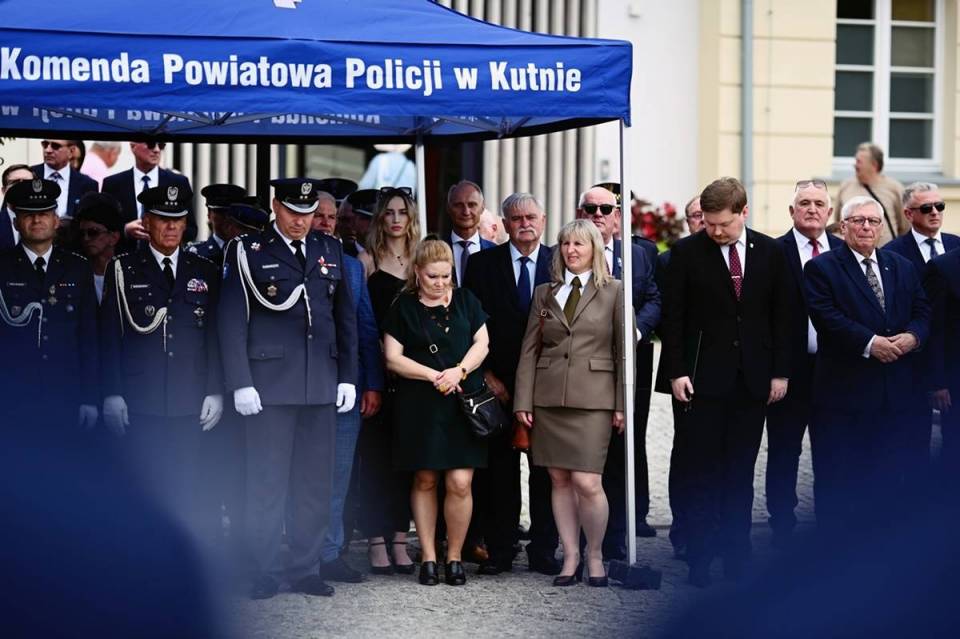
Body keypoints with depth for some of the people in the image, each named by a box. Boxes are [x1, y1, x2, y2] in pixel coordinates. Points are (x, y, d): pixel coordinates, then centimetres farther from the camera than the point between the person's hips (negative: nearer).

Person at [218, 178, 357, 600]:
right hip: (270, 384, -4)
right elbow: (232, 321, -5)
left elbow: (346, 318, 15)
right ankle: (266, 572, 7)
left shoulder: (330, 251, 12)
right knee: (267, 483, 0)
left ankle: (304, 568, 14)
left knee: (314, 483, 7)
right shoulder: (248, 252, -1)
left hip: (321, 386, 4)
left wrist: (348, 376, 8)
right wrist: (240, 383, -11)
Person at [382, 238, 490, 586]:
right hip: (420, 406, -1)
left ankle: (454, 557, 5)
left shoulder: (465, 300, 11)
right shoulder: (403, 307, 4)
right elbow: (393, 359, 0)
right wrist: (434, 375, -11)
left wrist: (459, 371, -10)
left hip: (463, 403, 1)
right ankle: (428, 557, 11)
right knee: (425, 480, 2)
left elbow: (481, 342, 7)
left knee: (460, 483, -7)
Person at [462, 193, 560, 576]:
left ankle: (543, 551, 9)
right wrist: (487, 375, -5)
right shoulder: (483, 264, 5)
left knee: (546, 470, 3)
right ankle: (499, 550, 8)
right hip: (498, 382, 0)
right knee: (500, 469, 2)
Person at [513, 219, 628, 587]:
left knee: (587, 482, -10)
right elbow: (529, 349, 11)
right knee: (559, 480, 4)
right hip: (548, 397, 4)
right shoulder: (545, 293, 13)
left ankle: (595, 556, 8)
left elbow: (623, 350, 2)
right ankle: (571, 557, 13)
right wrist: (523, 401, 3)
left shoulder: (613, 291, 4)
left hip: (592, 398, -4)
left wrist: (622, 404, -3)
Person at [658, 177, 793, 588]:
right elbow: (673, 316, -1)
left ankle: (736, 555, 11)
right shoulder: (687, 253, -2)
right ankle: (700, 559, 1)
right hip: (704, 379, -2)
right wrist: (677, 371, -7)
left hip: (753, 380, 2)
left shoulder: (770, 252, 5)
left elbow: (782, 314, 8)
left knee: (741, 472, 6)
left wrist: (780, 372, 4)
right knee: (703, 472, -2)